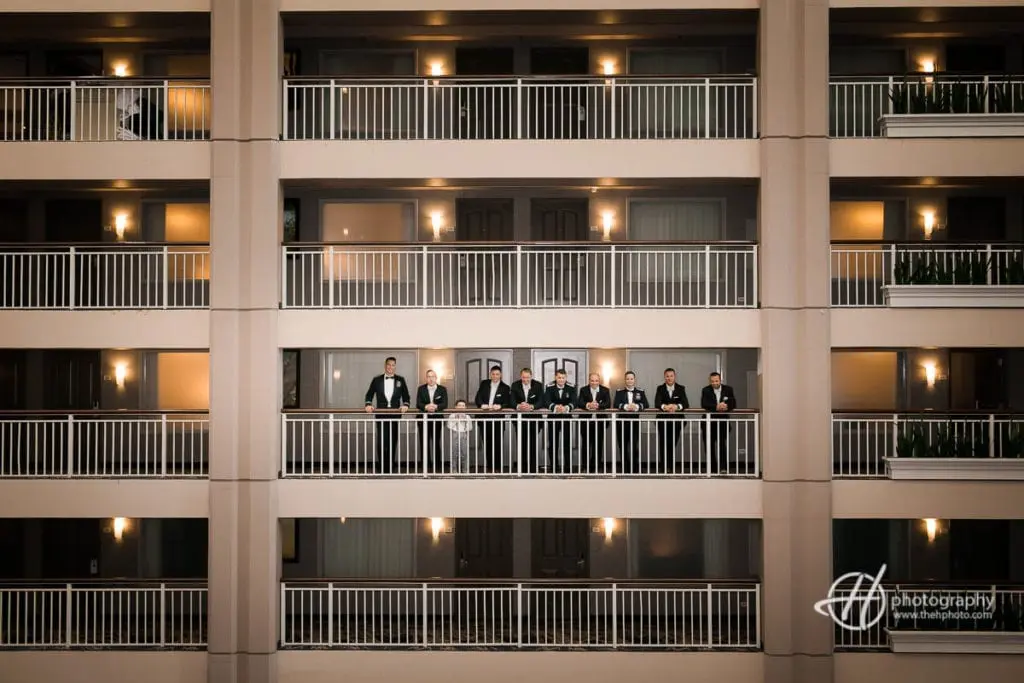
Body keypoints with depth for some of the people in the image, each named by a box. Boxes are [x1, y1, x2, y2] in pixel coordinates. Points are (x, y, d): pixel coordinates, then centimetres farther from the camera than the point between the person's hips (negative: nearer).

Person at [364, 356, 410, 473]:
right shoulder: (377, 380, 5)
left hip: (395, 414, 1)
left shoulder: (400, 380, 6)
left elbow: (405, 395, 5)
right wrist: (369, 404, -12)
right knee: (381, 441, -6)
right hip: (381, 414, -1)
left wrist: (405, 405, -14)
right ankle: (381, 466, -2)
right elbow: (369, 394, 6)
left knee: (393, 441, 6)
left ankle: (391, 466, 13)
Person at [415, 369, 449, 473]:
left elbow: (445, 404, -7)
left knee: (436, 443, -1)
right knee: (424, 443, 2)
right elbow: (418, 404, -5)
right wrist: (426, 407, -27)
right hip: (423, 419, 1)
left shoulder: (442, 389, 3)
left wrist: (436, 406, -27)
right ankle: (425, 466, 7)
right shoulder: (421, 389, 6)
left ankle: (437, 466, 4)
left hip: (437, 419, -1)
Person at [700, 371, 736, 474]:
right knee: (709, 446, 2)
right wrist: (716, 407, -32)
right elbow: (704, 404, -17)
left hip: (723, 422, 0)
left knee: (722, 445, -10)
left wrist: (725, 406, -28)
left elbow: (733, 404, -6)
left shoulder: (728, 389, 2)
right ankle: (712, 469, 9)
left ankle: (723, 468, -7)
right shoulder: (705, 390, -2)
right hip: (709, 422, 0)